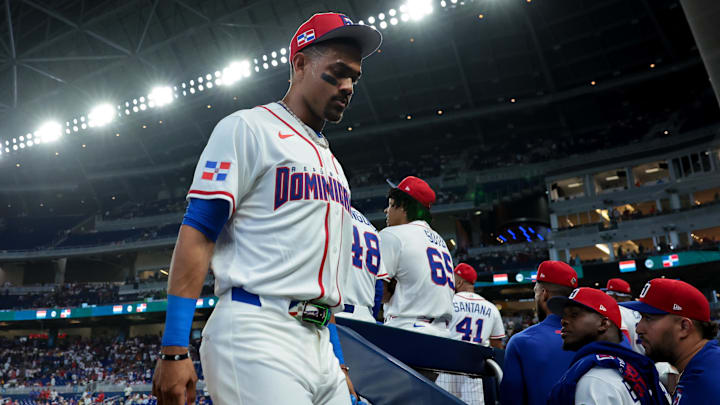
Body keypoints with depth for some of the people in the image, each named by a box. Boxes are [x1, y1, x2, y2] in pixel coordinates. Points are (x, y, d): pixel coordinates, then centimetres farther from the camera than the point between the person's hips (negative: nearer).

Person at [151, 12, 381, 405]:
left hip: (319, 343, 8)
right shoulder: (248, 128, 0)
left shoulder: (331, 163, 21)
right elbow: (197, 233, -9)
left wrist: (338, 362, 18)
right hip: (254, 338, -7)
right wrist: (174, 350, -16)